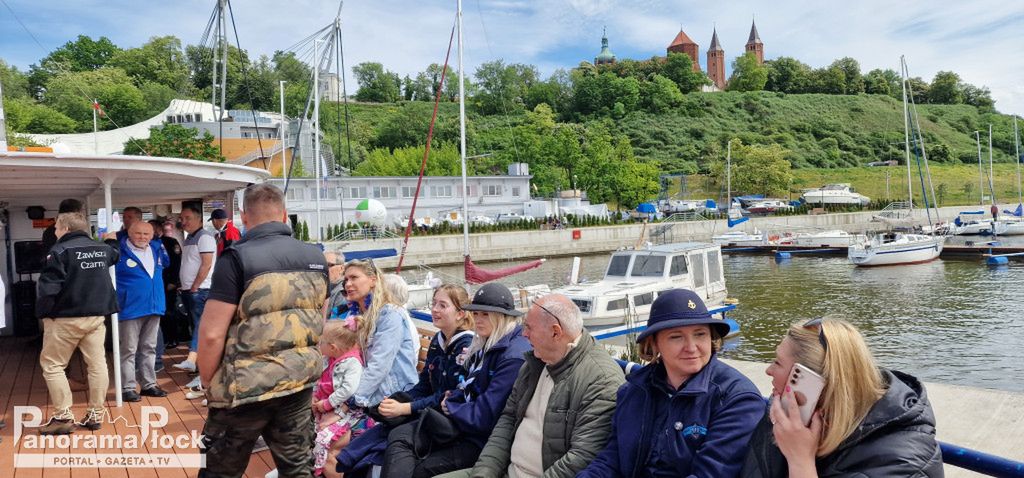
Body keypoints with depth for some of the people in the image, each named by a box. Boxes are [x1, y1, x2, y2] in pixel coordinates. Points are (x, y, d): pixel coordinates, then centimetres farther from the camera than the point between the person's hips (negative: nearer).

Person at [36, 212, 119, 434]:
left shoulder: (60, 251, -12)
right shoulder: (103, 249, 9)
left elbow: (48, 287, -16)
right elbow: (116, 256, 34)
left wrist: (44, 312, -6)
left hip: (65, 317, -6)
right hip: (96, 316, 6)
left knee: (51, 365, 7)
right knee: (97, 364, 7)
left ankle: (63, 417, 5)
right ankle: (96, 414, 12)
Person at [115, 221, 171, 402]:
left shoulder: (157, 248, 10)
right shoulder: (120, 251, -11)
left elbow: (167, 263, 29)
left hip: (154, 307, 7)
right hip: (130, 309, -6)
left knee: (149, 348, 15)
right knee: (128, 350, 1)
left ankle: (149, 384, 24)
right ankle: (127, 387, 9)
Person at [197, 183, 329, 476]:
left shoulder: (238, 258, -14)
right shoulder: (316, 258, 4)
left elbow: (212, 334, -16)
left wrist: (207, 382, -1)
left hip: (246, 387, -5)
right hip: (300, 382, 5)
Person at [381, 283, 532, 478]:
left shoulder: (514, 356, -20)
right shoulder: (486, 345, 11)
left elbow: (486, 416, -22)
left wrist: (451, 408, -5)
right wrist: (451, 401, -1)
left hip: (484, 437, -9)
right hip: (463, 421, 9)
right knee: (399, 436, -5)